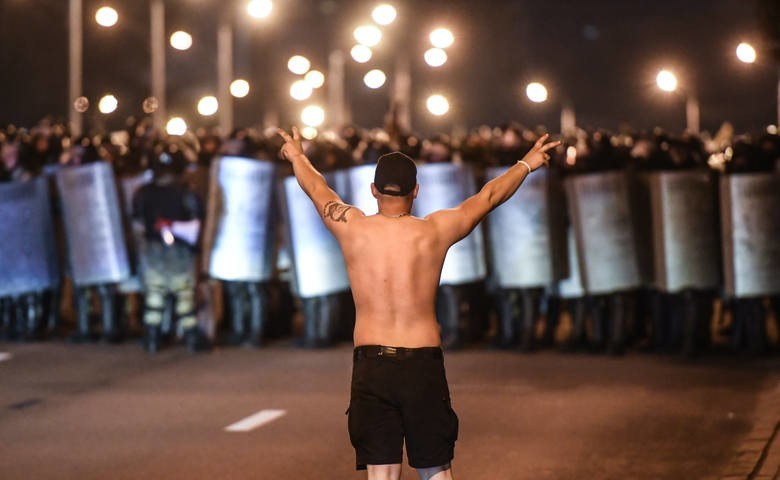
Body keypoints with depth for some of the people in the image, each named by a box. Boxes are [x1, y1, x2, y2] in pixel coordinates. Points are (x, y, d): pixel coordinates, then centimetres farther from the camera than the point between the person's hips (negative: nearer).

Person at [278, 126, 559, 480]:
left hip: (370, 364, 0)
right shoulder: (436, 231, -1)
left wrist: (297, 156, 41)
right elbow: (489, 196, 15)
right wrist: (526, 164, 31)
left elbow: (316, 188, 20)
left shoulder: (352, 228, -1)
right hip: (423, 363, 0)